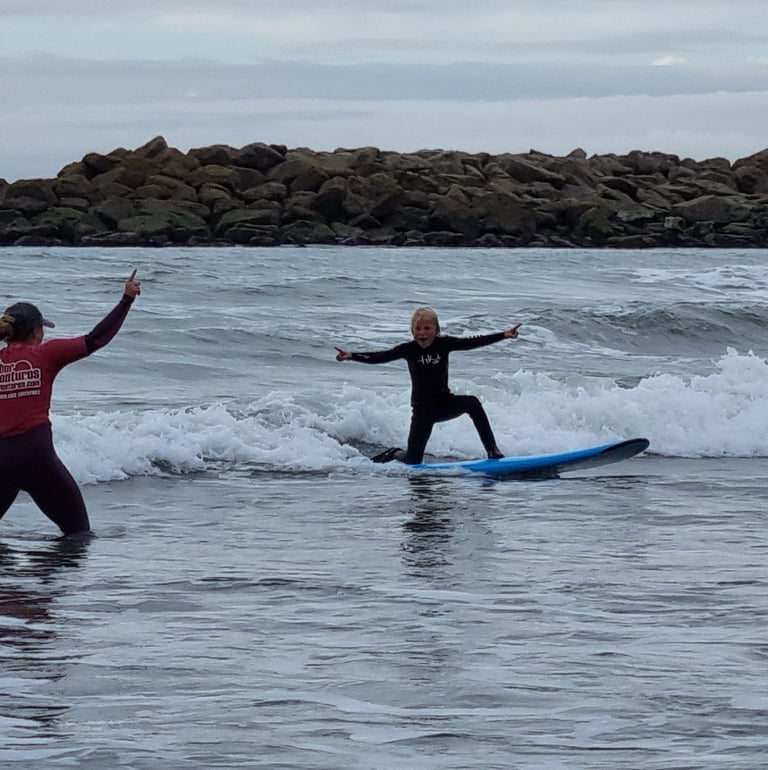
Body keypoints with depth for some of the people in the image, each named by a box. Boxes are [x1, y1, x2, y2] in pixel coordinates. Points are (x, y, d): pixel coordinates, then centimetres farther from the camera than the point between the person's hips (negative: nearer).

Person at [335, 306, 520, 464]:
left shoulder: (444, 344, -6)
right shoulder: (408, 349, -9)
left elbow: (472, 342, -13)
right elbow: (380, 357, -17)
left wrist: (503, 335, -22)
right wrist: (352, 356, -31)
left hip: (445, 403, 1)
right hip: (422, 409, -1)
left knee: (472, 403, -30)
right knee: (412, 462, -2)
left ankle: (493, 451, -25)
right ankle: (393, 454, 36)